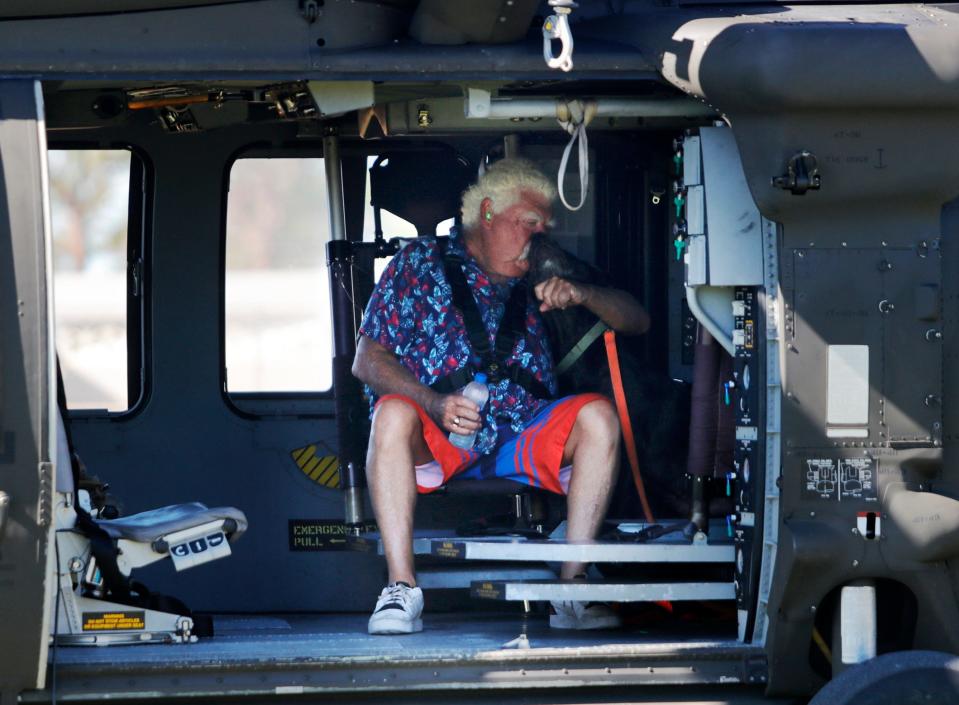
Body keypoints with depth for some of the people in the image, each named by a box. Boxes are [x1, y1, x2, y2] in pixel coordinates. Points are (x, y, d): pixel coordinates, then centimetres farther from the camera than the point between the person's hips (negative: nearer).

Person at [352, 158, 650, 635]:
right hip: (436, 436, -2)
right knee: (393, 413, -34)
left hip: (521, 436, 2)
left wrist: (582, 295, -9)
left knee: (597, 416, -24)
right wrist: (434, 403, -17)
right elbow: (367, 360, 1)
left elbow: (636, 321, 13)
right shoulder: (422, 263, 9)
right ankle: (401, 588, -35)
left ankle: (572, 586, -25)